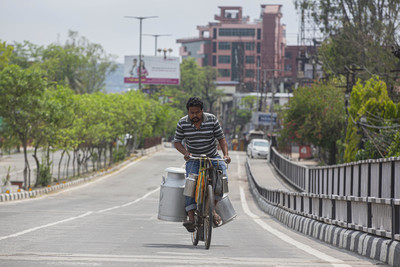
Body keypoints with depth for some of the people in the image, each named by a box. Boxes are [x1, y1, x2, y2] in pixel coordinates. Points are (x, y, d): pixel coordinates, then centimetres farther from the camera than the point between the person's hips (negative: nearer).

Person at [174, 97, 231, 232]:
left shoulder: (212, 120, -7)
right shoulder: (182, 123, -6)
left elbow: (221, 138, -2)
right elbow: (177, 142, 2)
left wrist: (226, 154, -16)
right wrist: (185, 152, -18)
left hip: (213, 157, 1)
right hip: (193, 159, 0)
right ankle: (191, 217, -28)